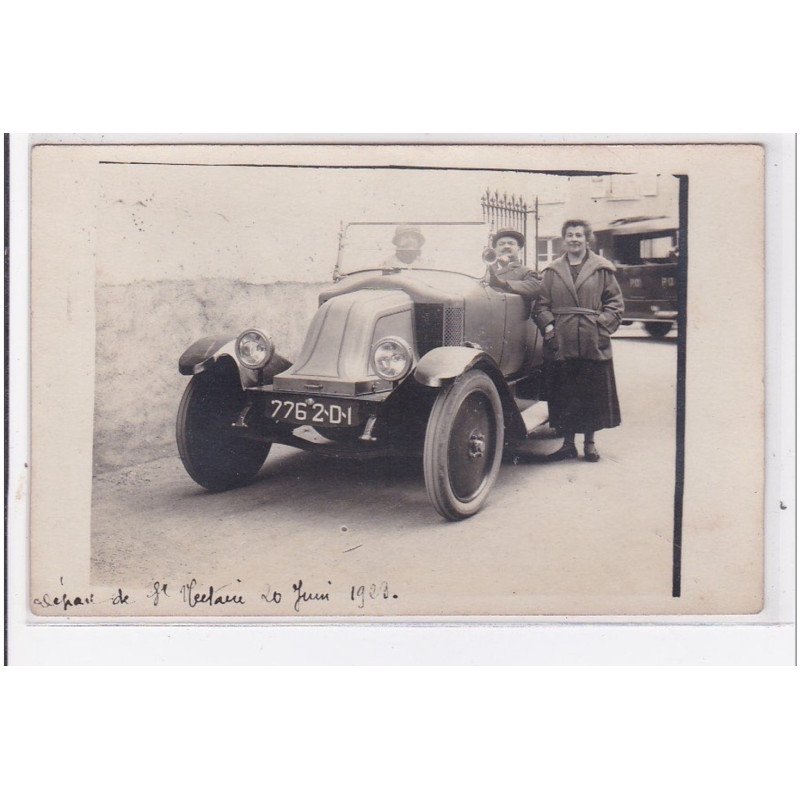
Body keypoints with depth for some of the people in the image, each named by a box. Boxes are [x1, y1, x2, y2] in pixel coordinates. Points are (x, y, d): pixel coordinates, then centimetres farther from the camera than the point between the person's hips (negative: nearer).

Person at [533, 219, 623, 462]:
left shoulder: (602, 269, 5)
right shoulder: (552, 271, 11)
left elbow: (615, 302, 4)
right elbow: (541, 303, 10)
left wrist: (602, 324, -8)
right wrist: (547, 324, -6)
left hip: (593, 344, -1)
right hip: (560, 343, 2)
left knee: (593, 393, 4)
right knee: (563, 394, 5)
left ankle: (590, 443, 18)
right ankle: (568, 443, 17)